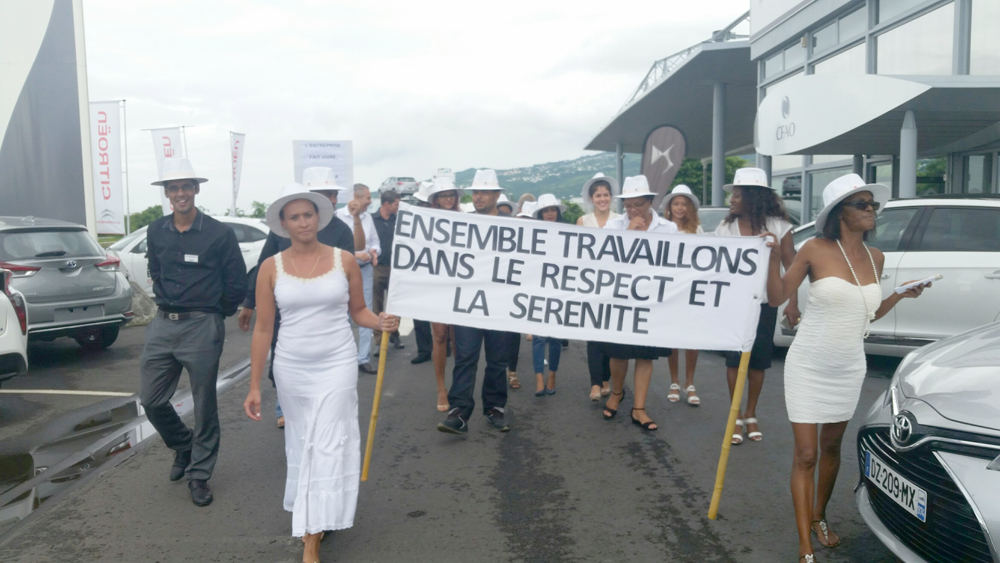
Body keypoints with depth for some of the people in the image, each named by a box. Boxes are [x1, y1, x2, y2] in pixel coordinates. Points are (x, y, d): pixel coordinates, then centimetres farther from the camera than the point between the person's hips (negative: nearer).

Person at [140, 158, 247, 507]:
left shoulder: (219, 234, -8)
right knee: (151, 400, 9)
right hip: (162, 325, 5)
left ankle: (199, 475, 19)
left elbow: (237, 284, -2)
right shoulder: (155, 232, 7)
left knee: (204, 407, 4)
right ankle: (183, 448, 35)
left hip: (202, 327, -5)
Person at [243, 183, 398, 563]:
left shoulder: (344, 260, -3)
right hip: (291, 368, 2)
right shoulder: (271, 268, -1)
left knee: (327, 446, -4)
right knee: (301, 443, 14)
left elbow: (358, 311, 6)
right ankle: (309, 514, 37)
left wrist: (380, 323, -17)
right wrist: (254, 386, 1)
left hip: (337, 365, -1)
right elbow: (263, 329, 1)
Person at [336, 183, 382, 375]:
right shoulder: (339, 216, -11)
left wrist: (374, 251, -7)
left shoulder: (367, 217, 9)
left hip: (366, 269, 6)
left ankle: (363, 358, 10)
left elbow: (375, 240, 15)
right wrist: (355, 255, -19)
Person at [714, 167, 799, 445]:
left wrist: (793, 302, -8)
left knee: (758, 360, 8)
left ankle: (751, 415, 23)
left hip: (765, 302, 0)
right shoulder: (725, 228, -3)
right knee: (734, 359, 1)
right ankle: (736, 416, 13)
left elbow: (791, 266, -2)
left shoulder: (778, 226, -6)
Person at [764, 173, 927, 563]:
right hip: (808, 366, -5)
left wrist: (900, 296, 0)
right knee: (806, 455, -2)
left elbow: (868, 314, 14)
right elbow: (777, 298, -8)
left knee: (831, 447, 19)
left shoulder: (876, 258, 3)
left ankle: (819, 517, 40)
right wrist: (774, 257, -21)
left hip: (849, 369, 5)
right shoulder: (815, 250, -12)